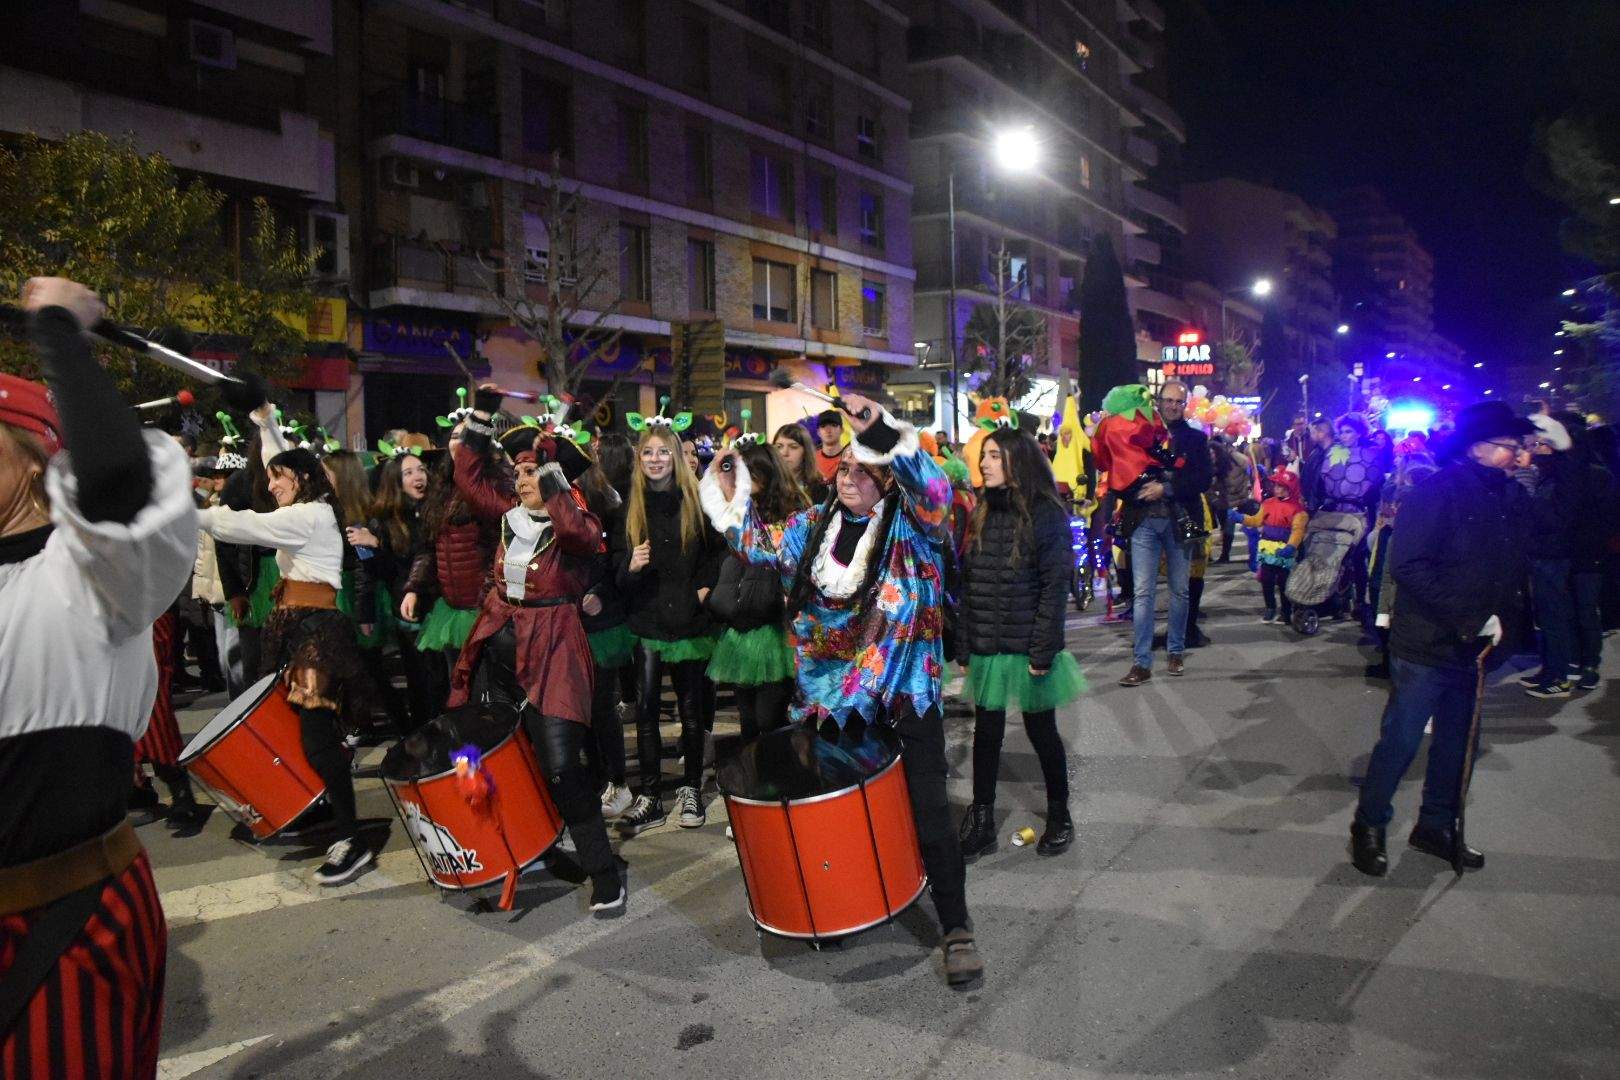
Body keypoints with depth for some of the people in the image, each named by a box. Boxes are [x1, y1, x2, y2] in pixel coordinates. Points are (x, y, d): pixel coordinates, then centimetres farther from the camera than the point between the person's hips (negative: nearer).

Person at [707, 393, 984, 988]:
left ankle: (956, 927, 9)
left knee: (928, 805, -4)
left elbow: (934, 488, -28)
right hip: (832, 686, 5)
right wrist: (733, 497, 9)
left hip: (903, 684, -5)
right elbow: (762, 550, 18)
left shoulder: (910, 523, -7)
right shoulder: (814, 525, 8)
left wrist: (880, 428, -39)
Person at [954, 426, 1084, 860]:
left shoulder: (1046, 515, -10)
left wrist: (1043, 651, -16)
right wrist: (963, 645, 4)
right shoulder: (980, 514, 6)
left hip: (1028, 648, -4)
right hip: (986, 648, 4)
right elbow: (966, 584, 7)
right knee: (987, 732, 9)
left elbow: (1055, 587, -12)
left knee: (1041, 731, 10)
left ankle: (1059, 816, 29)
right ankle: (980, 822, 20)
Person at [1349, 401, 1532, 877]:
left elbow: (1512, 570, 15)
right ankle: (1369, 826, 17)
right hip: (1426, 645, -7)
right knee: (1400, 741, 1)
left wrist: (1498, 616, -1)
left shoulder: (1510, 497, 7)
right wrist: (1464, 618, -21)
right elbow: (1407, 566, -21)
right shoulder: (1438, 491, -15)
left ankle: (1437, 826, 32)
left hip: (1473, 646, 7)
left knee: (1457, 742, 16)